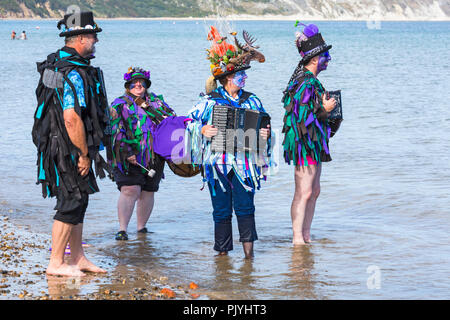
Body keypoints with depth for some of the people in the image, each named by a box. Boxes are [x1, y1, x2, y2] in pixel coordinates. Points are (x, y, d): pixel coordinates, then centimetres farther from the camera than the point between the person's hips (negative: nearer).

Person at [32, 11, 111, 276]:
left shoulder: (57, 64, 13)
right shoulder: (74, 73, -21)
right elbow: (72, 119, -27)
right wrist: (84, 154, -18)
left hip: (65, 148, 10)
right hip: (69, 150, -10)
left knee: (79, 200, 16)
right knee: (71, 202, -5)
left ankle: (78, 257, 24)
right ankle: (56, 263, 1)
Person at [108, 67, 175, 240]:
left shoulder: (155, 101, 18)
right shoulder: (120, 105, 4)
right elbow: (116, 131, -5)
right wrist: (126, 152, -16)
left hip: (153, 157, 4)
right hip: (129, 158, -4)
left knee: (147, 192, 8)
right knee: (130, 190, -15)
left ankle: (141, 226, 22)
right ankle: (122, 229, -15)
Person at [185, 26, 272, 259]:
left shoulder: (251, 100, 10)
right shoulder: (210, 100, 1)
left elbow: (263, 123, 17)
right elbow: (190, 121, 5)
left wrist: (265, 133, -5)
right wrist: (203, 130, -14)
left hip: (244, 162, 1)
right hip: (218, 162, -1)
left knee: (244, 205, -7)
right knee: (221, 208, 4)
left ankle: (248, 249, -3)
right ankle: (223, 250, 13)